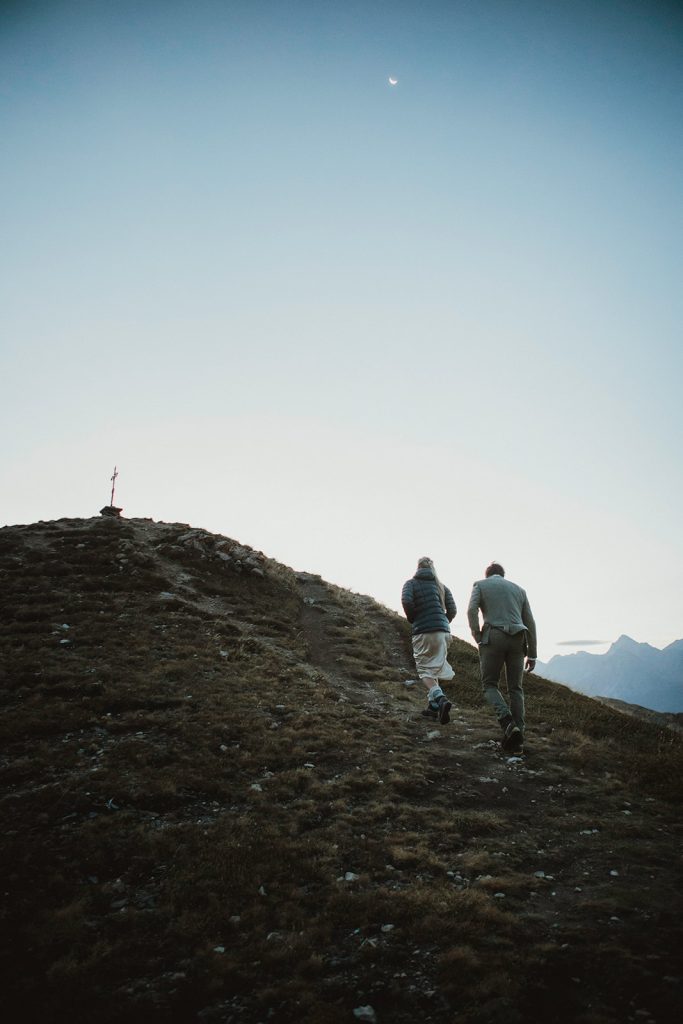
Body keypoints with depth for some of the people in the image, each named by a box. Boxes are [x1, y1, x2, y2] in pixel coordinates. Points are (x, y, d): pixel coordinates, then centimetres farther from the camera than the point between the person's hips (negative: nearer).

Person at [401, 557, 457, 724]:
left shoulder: (411, 583, 5)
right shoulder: (441, 586, 14)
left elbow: (406, 600, -14)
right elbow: (452, 610, 6)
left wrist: (412, 619, 3)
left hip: (423, 631, -4)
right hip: (443, 632, 4)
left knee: (425, 669, 0)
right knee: (436, 669, 15)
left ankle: (441, 698, -23)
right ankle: (433, 705, 14)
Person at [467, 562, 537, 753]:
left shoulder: (480, 585, 13)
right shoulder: (518, 589, 23)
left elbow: (472, 610, -7)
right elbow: (530, 623, 18)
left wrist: (477, 637, 1)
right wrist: (532, 655, 19)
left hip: (493, 637, -3)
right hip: (517, 640, 3)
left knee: (490, 684, 8)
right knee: (516, 689, 10)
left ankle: (508, 723, -15)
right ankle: (517, 740, 3)